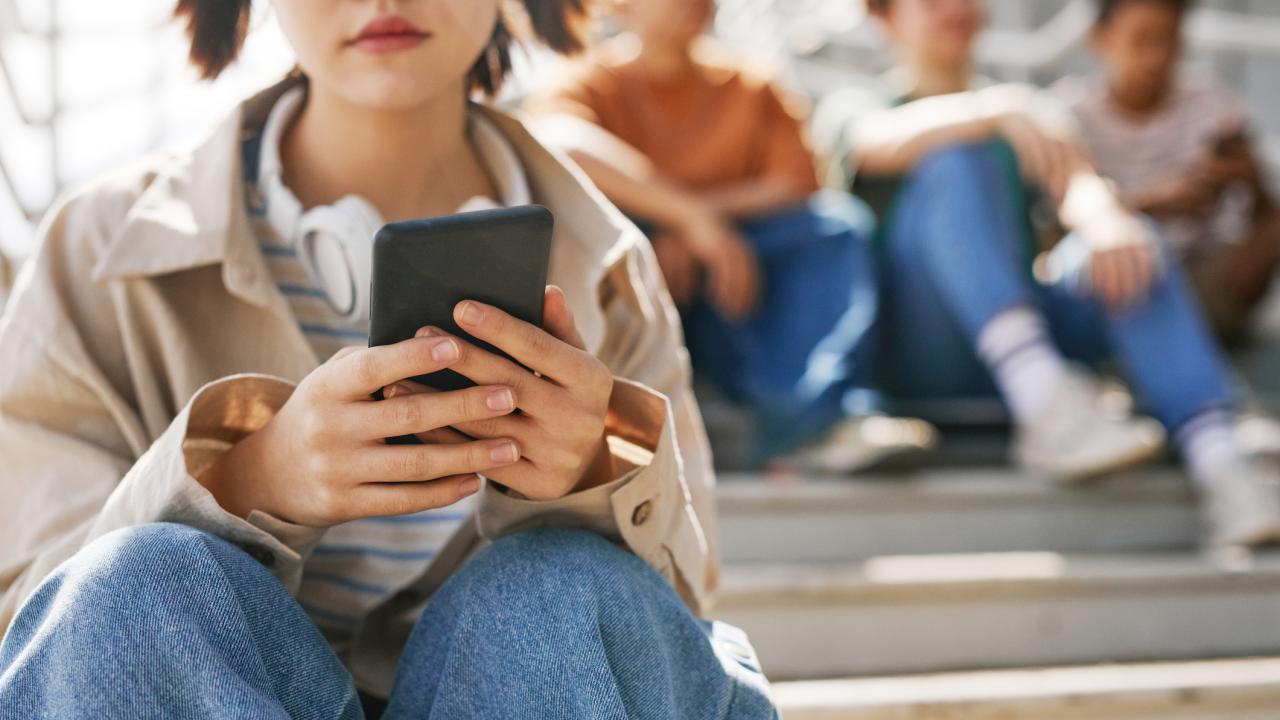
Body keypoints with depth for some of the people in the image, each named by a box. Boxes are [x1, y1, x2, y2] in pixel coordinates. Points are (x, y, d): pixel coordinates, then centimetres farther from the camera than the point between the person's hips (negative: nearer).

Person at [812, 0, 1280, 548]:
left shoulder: (1031, 109, 24)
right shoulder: (852, 109, 15)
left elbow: (1076, 183, 0)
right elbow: (885, 142, -12)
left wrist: (1105, 221, -25)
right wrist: (997, 111, -31)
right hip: (918, 353, -3)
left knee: (1128, 246, -24)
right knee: (955, 162, -25)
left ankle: (1223, 466, -44)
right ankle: (1045, 403, -47)